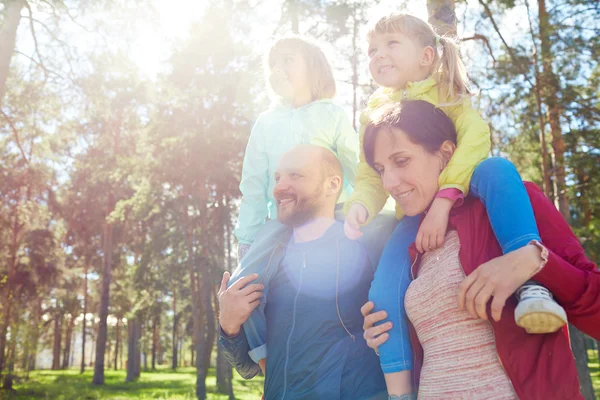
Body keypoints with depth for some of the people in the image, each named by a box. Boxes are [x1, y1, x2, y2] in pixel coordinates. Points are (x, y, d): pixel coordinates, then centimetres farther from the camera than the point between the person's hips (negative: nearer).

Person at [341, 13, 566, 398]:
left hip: (462, 194, -2)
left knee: (498, 169, -34)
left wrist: (443, 200, -33)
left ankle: (530, 282, -40)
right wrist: (361, 204, -20)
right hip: (414, 215, 2)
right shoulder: (374, 114, 8)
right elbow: (370, 177, 6)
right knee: (385, 289, -20)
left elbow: (475, 137, -19)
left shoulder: (445, 92, -1)